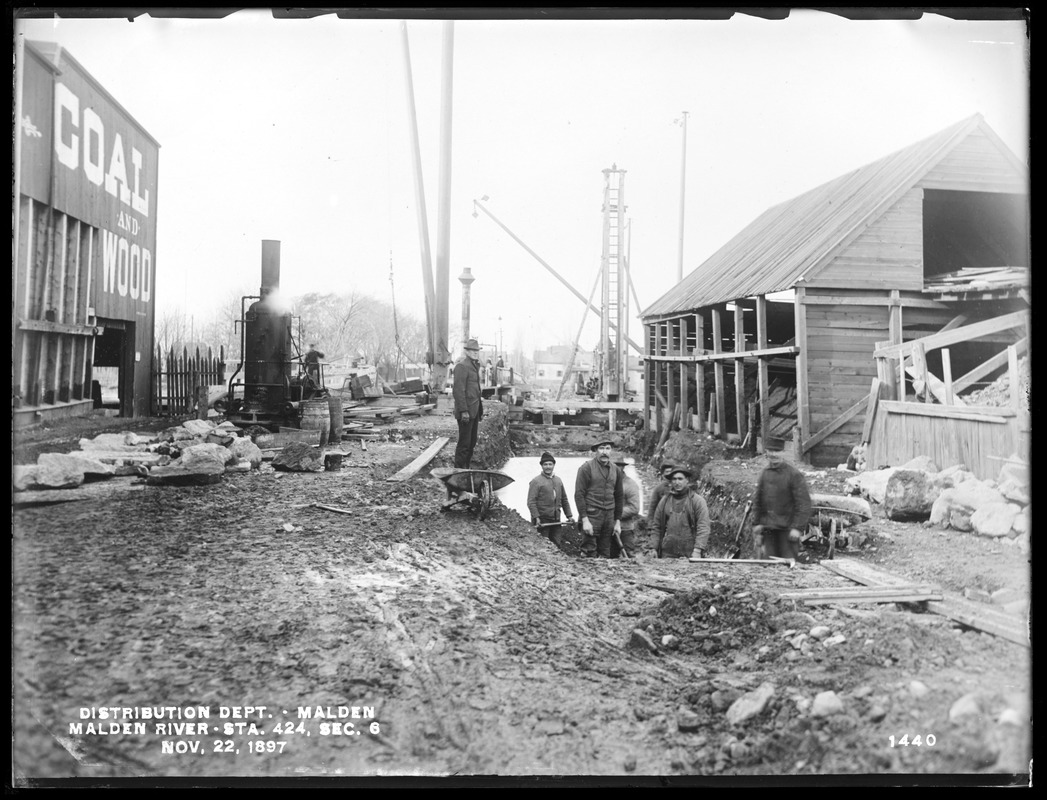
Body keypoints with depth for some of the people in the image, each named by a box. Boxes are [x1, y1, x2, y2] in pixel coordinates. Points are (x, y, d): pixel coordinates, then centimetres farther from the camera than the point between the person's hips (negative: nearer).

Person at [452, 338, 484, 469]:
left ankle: (466, 467, 21)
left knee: (472, 442, 13)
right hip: (466, 411, -9)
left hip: (474, 410, 9)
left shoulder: (474, 365, 16)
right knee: (464, 443, -4)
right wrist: (463, 411, -22)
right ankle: (459, 469, 3)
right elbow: (458, 390, -19)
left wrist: (479, 409, 15)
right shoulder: (462, 366, -14)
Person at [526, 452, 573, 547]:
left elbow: (564, 500, 21)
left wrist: (569, 515, 14)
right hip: (542, 521, -5)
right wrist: (536, 517, -20)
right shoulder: (536, 481, -5)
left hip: (556, 520, 5)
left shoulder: (558, 481, 15)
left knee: (557, 544, 3)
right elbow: (531, 502, -11)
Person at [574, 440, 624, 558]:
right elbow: (579, 494, -8)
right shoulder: (586, 468, -4)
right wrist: (584, 520, -14)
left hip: (609, 517, 5)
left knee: (605, 555, 4)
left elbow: (619, 497, 17)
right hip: (591, 515, -5)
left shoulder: (616, 470, 12)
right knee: (589, 554, -8)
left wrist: (618, 521, 13)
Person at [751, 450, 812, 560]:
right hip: (768, 527, 5)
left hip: (787, 528, -5)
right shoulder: (765, 473, 6)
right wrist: (756, 523, 7)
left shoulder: (794, 475, -10)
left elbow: (803, 503, -11)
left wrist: (797, 527, -15)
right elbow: (757, 499, 12)